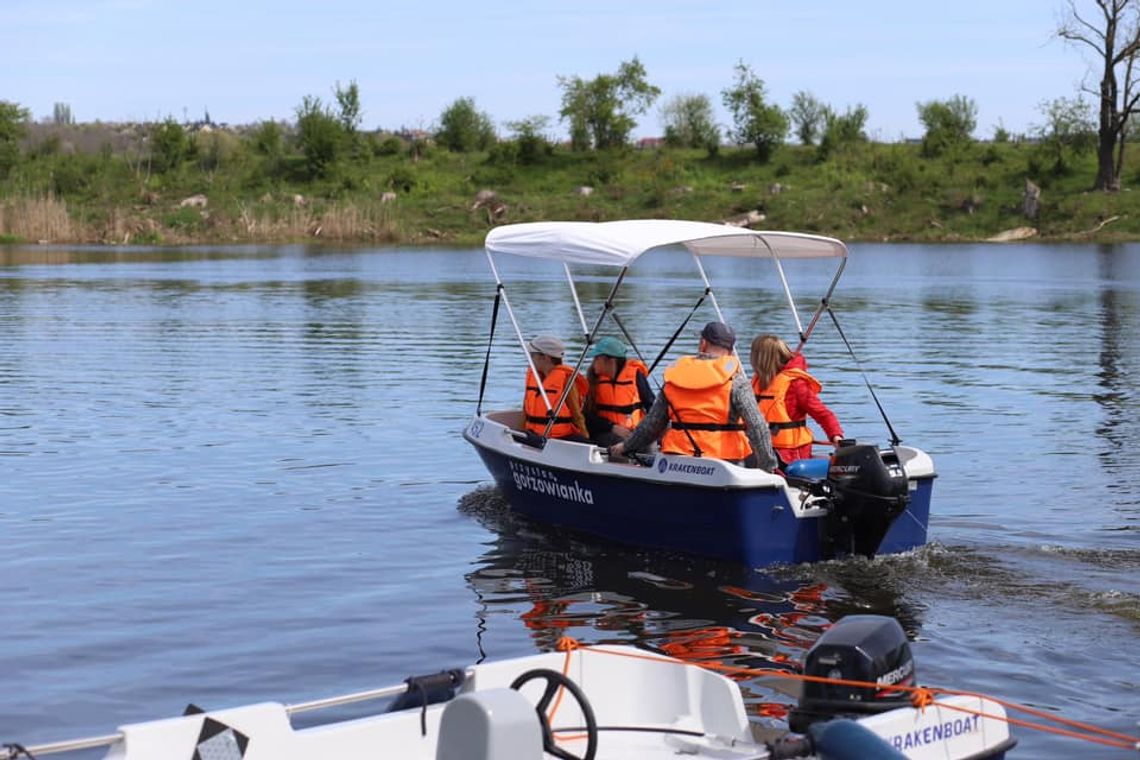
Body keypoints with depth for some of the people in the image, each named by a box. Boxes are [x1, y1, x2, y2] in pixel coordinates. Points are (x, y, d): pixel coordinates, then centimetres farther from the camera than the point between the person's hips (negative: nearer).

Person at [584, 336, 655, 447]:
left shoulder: (635, 374, -3)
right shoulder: (594, 378, 0)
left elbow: (650, 404, 6)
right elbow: (589, 415, -2)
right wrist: (612, 427, -15)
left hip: (635, 431, 0)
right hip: (606, 432, 0)